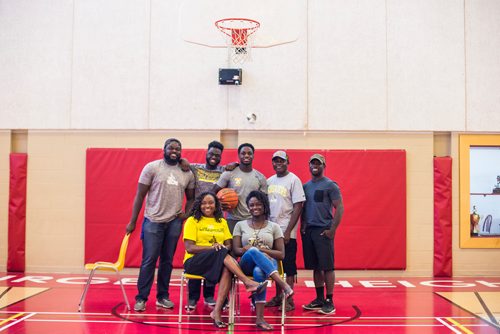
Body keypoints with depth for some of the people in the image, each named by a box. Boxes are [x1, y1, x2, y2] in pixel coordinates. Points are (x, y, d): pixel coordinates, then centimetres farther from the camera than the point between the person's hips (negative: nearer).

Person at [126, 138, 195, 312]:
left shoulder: (187, 173, 6)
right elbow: (140, 195, -3)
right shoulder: (152, 167, -4)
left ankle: (163, 296, 21)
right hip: (153, 221, -3)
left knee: (167, 261, 10)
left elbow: (191, 198, 17)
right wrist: (132, 221, -4)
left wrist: (186, 213, -2)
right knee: (149, 260, -3)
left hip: (174, 222, 3)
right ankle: (141, 298, 7)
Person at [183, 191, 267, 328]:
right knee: (221, 254, -35)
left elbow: (229, 245, 13)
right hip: (194, 261, -3)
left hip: (219, 261, 4)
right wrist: (212, 247, -20)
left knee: (227, 269, -34)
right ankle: (248, 282, -37)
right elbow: (189, 247, -7)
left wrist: (224, 248, -13)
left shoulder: (222, 222, 18)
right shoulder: (192, 221, 4)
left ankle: (217, 311, -37)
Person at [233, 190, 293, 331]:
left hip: (267, 263, 0)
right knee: (253, 252, -38)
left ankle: (259, 318, -41)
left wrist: (262, 250, -9)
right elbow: (236, 250, 4)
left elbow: (281, 254, 7)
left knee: (259, 272, -41)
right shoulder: (240, 225, 15)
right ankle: (283, 284, -47)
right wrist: (255, 250, -16)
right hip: (247, 263, 1)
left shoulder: (274, 227, 12)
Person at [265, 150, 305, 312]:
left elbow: (298, 207, -10)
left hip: (286, 232, -5)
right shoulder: (269, 181, 11)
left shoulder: (293, 180, -6)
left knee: (288, 267, 0)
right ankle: (278, 297, 22)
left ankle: (289, 300, 8)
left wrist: (288, 231, -14)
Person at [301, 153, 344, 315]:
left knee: (327, 267, -4)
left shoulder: (330, 185, -4)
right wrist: (302, 224, 7)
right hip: (308, 230, 6)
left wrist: (332, 229, -13)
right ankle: (319, 299, 19)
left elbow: (340, 208, -7)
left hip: (323, 231, -6)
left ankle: (329, 301, 3)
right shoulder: (305, 186, 14)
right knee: (315, 267, 10)